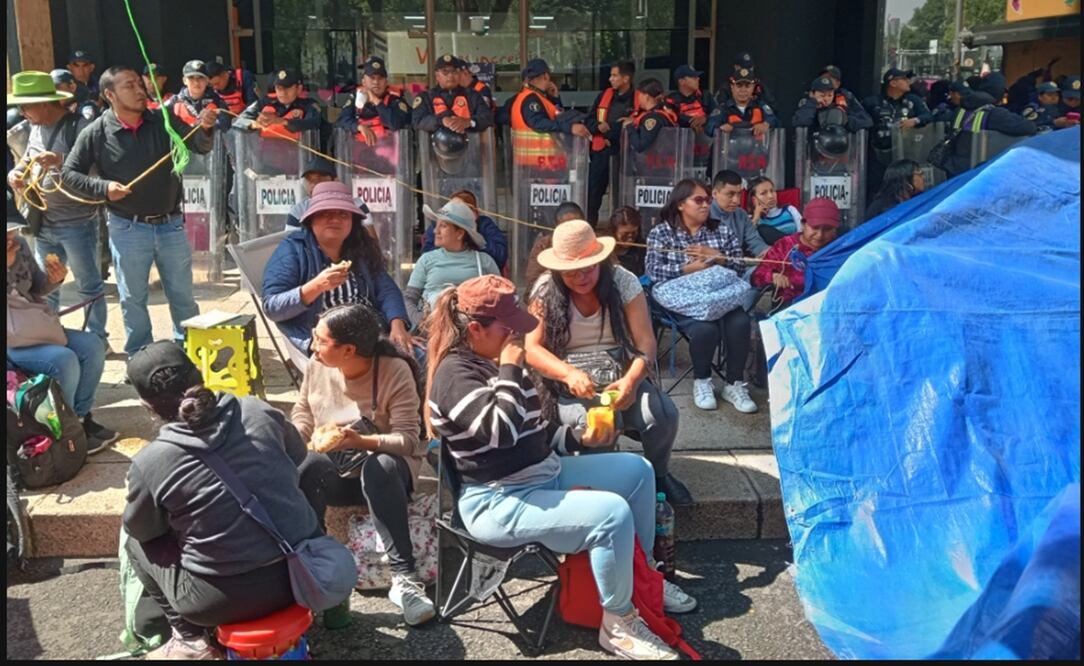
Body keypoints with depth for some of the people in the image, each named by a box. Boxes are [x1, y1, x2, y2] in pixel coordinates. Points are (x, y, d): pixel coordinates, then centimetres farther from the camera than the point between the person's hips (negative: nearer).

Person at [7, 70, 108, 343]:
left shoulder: (79, 126, -13)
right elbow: (26, 160, 24)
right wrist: (15, 174, 3)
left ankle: (97, 339, 15)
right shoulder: (36, 129, 12)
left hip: (77, 224, -8)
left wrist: (61, 161, -33)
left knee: (89, 286, 3)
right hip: (44, 224, 8)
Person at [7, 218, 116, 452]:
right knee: (64, 360, -26)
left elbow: (36, 288, 16)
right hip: (13, 340, -8)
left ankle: (80, 416, 9)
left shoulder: (19, 246, 1)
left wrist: (54, 280, -7)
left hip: (33, 328, 8)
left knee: (92, 346, -3)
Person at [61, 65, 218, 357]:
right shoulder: (96, 133, -8)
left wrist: (205, 128, -31)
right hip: (127, 229, -1)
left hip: (170, 224, 2)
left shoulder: (163, 121, -3)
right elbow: (68, 173, -2)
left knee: (182, 294, 12)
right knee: (133, 298, 11)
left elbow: (199, 146, -9)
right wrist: (102, 187, -18)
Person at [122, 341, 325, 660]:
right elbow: (298, 456, 15)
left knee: (134, 542, 19)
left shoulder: (149, 462, -13)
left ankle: (190, 640, 15)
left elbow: (140, 529, 6)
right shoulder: (257, 411, -5)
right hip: (304, 569, 4)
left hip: (230, 598, -3)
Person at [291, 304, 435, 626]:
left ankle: (404, 578, -37)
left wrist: (362, 442, -36)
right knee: (310, 465, -32)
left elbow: (408, 439, -20)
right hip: (336, 473, 3)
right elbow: (302, 414, 13)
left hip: (385, 466, -3)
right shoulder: (317, 367, -2)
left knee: (379, 466, -39)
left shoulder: (395, 371, -16)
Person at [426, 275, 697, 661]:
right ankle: (619, 625, -8)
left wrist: (579, 439, 7)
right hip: (500, 502, -10)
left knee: (637, 470, 12)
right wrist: (510, 371, -23)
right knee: (612, 513, -28)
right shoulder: (455, 374, -18)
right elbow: (501, 433, -33)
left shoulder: (491, 361, 11)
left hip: (545, 474, 10)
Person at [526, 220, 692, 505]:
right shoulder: (546, 290, -5)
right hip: (567, 383, -2)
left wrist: (631, 380, -32)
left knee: (664, 414, -24)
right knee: (592, 424, -34)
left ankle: (658, 473, 9)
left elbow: (646, 342, -11)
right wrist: (568, 373, -30)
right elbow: (531, 348, -11)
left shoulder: (623, 282, -5)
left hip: (620, 375, 2)